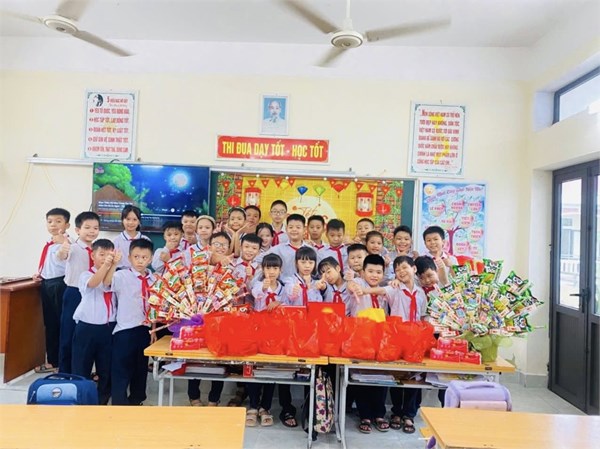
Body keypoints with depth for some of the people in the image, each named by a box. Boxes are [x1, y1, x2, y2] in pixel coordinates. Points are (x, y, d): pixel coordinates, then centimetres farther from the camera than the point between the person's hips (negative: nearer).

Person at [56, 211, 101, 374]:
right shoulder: (73, 247, -10)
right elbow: (62, 256, -36)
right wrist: (62, 251, -57)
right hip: (74, 294, -5)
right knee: (69, 335, 3)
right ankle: (65, 371, 19)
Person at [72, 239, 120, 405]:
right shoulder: (85, 275, -3)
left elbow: (106, 285, -17)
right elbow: (92, 284, -27)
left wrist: (114, 265, -31)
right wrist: (106, 265, -43)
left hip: (109, 328, 3)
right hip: (87, 327, -3)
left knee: (106, 369, 12)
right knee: (81, 369, 6)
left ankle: (102, 401, 27)